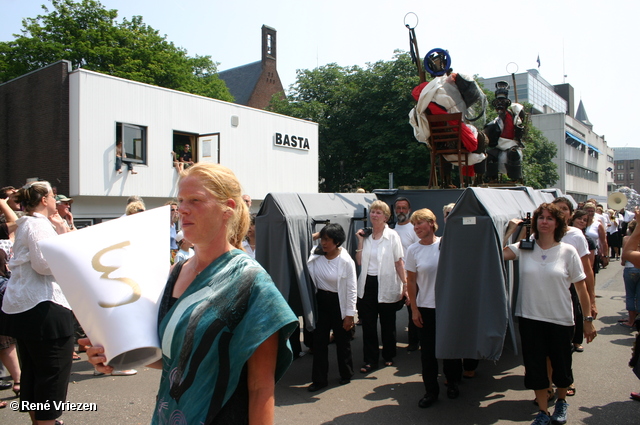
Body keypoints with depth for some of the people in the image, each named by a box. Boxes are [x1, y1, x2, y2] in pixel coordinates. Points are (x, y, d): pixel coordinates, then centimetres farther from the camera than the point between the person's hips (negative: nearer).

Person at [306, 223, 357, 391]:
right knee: (319, 341, 8)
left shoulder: (346, 261, -15)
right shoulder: (315, 255, -5)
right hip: (321, 301, 4)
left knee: (342, 341, 13)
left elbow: (352, 290, -11)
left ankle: (346, 374, 35)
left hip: (338, 303, -3)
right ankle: (319, 379, 21)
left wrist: (349, 314, -10)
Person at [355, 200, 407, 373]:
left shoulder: (392, 235, -5)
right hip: (367, 284, 3)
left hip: (386, 285, -3)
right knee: (368, 323, 4)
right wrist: (360, 241, -4)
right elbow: (359, 261, 3)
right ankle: (370, 359, 16)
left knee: (387, 323, 12)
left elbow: (399, 262, -5)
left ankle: (388, 355, 31)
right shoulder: (366, 235, 6)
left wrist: (405, 285, -9)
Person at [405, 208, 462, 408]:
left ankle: (452, 383, 33)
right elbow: (411, 281, 1)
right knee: (428, 351, 4)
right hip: (426, 308, 0)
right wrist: (414, 309, -2)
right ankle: (431, 390, 19)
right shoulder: (413, 250, -3)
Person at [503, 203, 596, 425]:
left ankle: (561, 402, 44)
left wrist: (588, 319, -1)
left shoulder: (568, 251, -4)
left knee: (561, 366, 15)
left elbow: (581, 287, -1)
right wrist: (510, 230, -10)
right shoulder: (524, 248, -2)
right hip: (530, 318, 1)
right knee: (535, 367, 9)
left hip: (561, 320, 0)